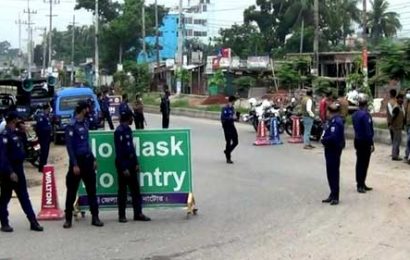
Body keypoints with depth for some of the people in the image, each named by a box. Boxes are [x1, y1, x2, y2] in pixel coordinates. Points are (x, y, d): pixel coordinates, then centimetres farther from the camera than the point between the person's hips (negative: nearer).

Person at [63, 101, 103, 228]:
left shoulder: (85, 124, 10)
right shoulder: (71, 126, -12)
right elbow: (69, 146, -15)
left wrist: (93, 159, 16)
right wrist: (74, 164, -20)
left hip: (88, 160, 7)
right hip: (77, 161, -7)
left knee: (92, 190, 6)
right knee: (72, 192, 2)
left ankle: (95, 217, 10)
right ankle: (68, 219, 10)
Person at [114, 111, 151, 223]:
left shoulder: (128, 129, 11)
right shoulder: (119, 131, -15)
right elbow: (119, 151, -17)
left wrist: (136, 163, 11)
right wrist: (124, 168, -19)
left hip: (131, 163, 8)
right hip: (123, 163, -8)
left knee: (135, 189, 8)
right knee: (122, 190, 1)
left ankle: (138, 213, 12)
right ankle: (122, 215, 10)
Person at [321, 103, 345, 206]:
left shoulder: (336, 122, -21)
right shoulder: (335, 120, 11)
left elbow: (333, 137, -30)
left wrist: (324, 140, -16)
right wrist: (325, 138, 1)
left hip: (334, 150, -10)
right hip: (331, 150, 10)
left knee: (334, 173, -3)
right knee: (331, 173, 17)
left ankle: (335, 197, 5)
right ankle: (333, 195, 27)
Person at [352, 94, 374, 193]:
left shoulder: (355, 114, 7)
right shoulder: (365, 115, -20)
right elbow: (368, 131, -20)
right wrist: (371, 144, -14)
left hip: (357, 140, 8)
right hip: (365, 141, -8)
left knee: (360, 163, 14)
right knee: (364, 164, -1)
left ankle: (360, 184, 22)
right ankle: (361, 185, 2)